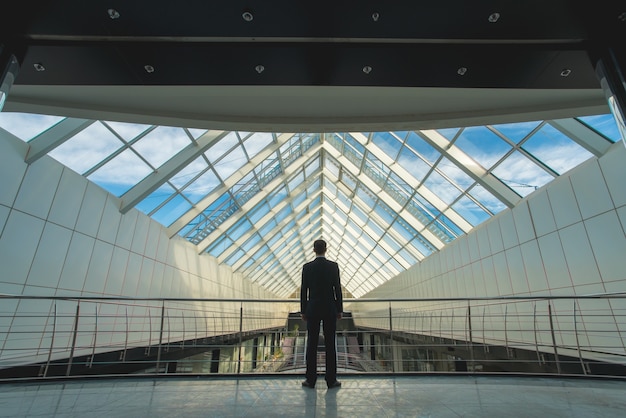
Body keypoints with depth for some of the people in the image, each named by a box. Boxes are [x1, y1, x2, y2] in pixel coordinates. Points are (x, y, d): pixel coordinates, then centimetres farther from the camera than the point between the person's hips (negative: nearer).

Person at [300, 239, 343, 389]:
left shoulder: (307, 267, -4)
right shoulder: (333, 266, -5)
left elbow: (303, 291, -1)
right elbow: (338, 289, -3)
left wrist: (303, 311, 7)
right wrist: (339, 310, 5)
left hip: (312, 309, 0)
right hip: (330, 309, 0)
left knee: (311, 344, 6)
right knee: (330, 344, 6)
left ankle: (311, 380, 13)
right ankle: (331, 380, 12)